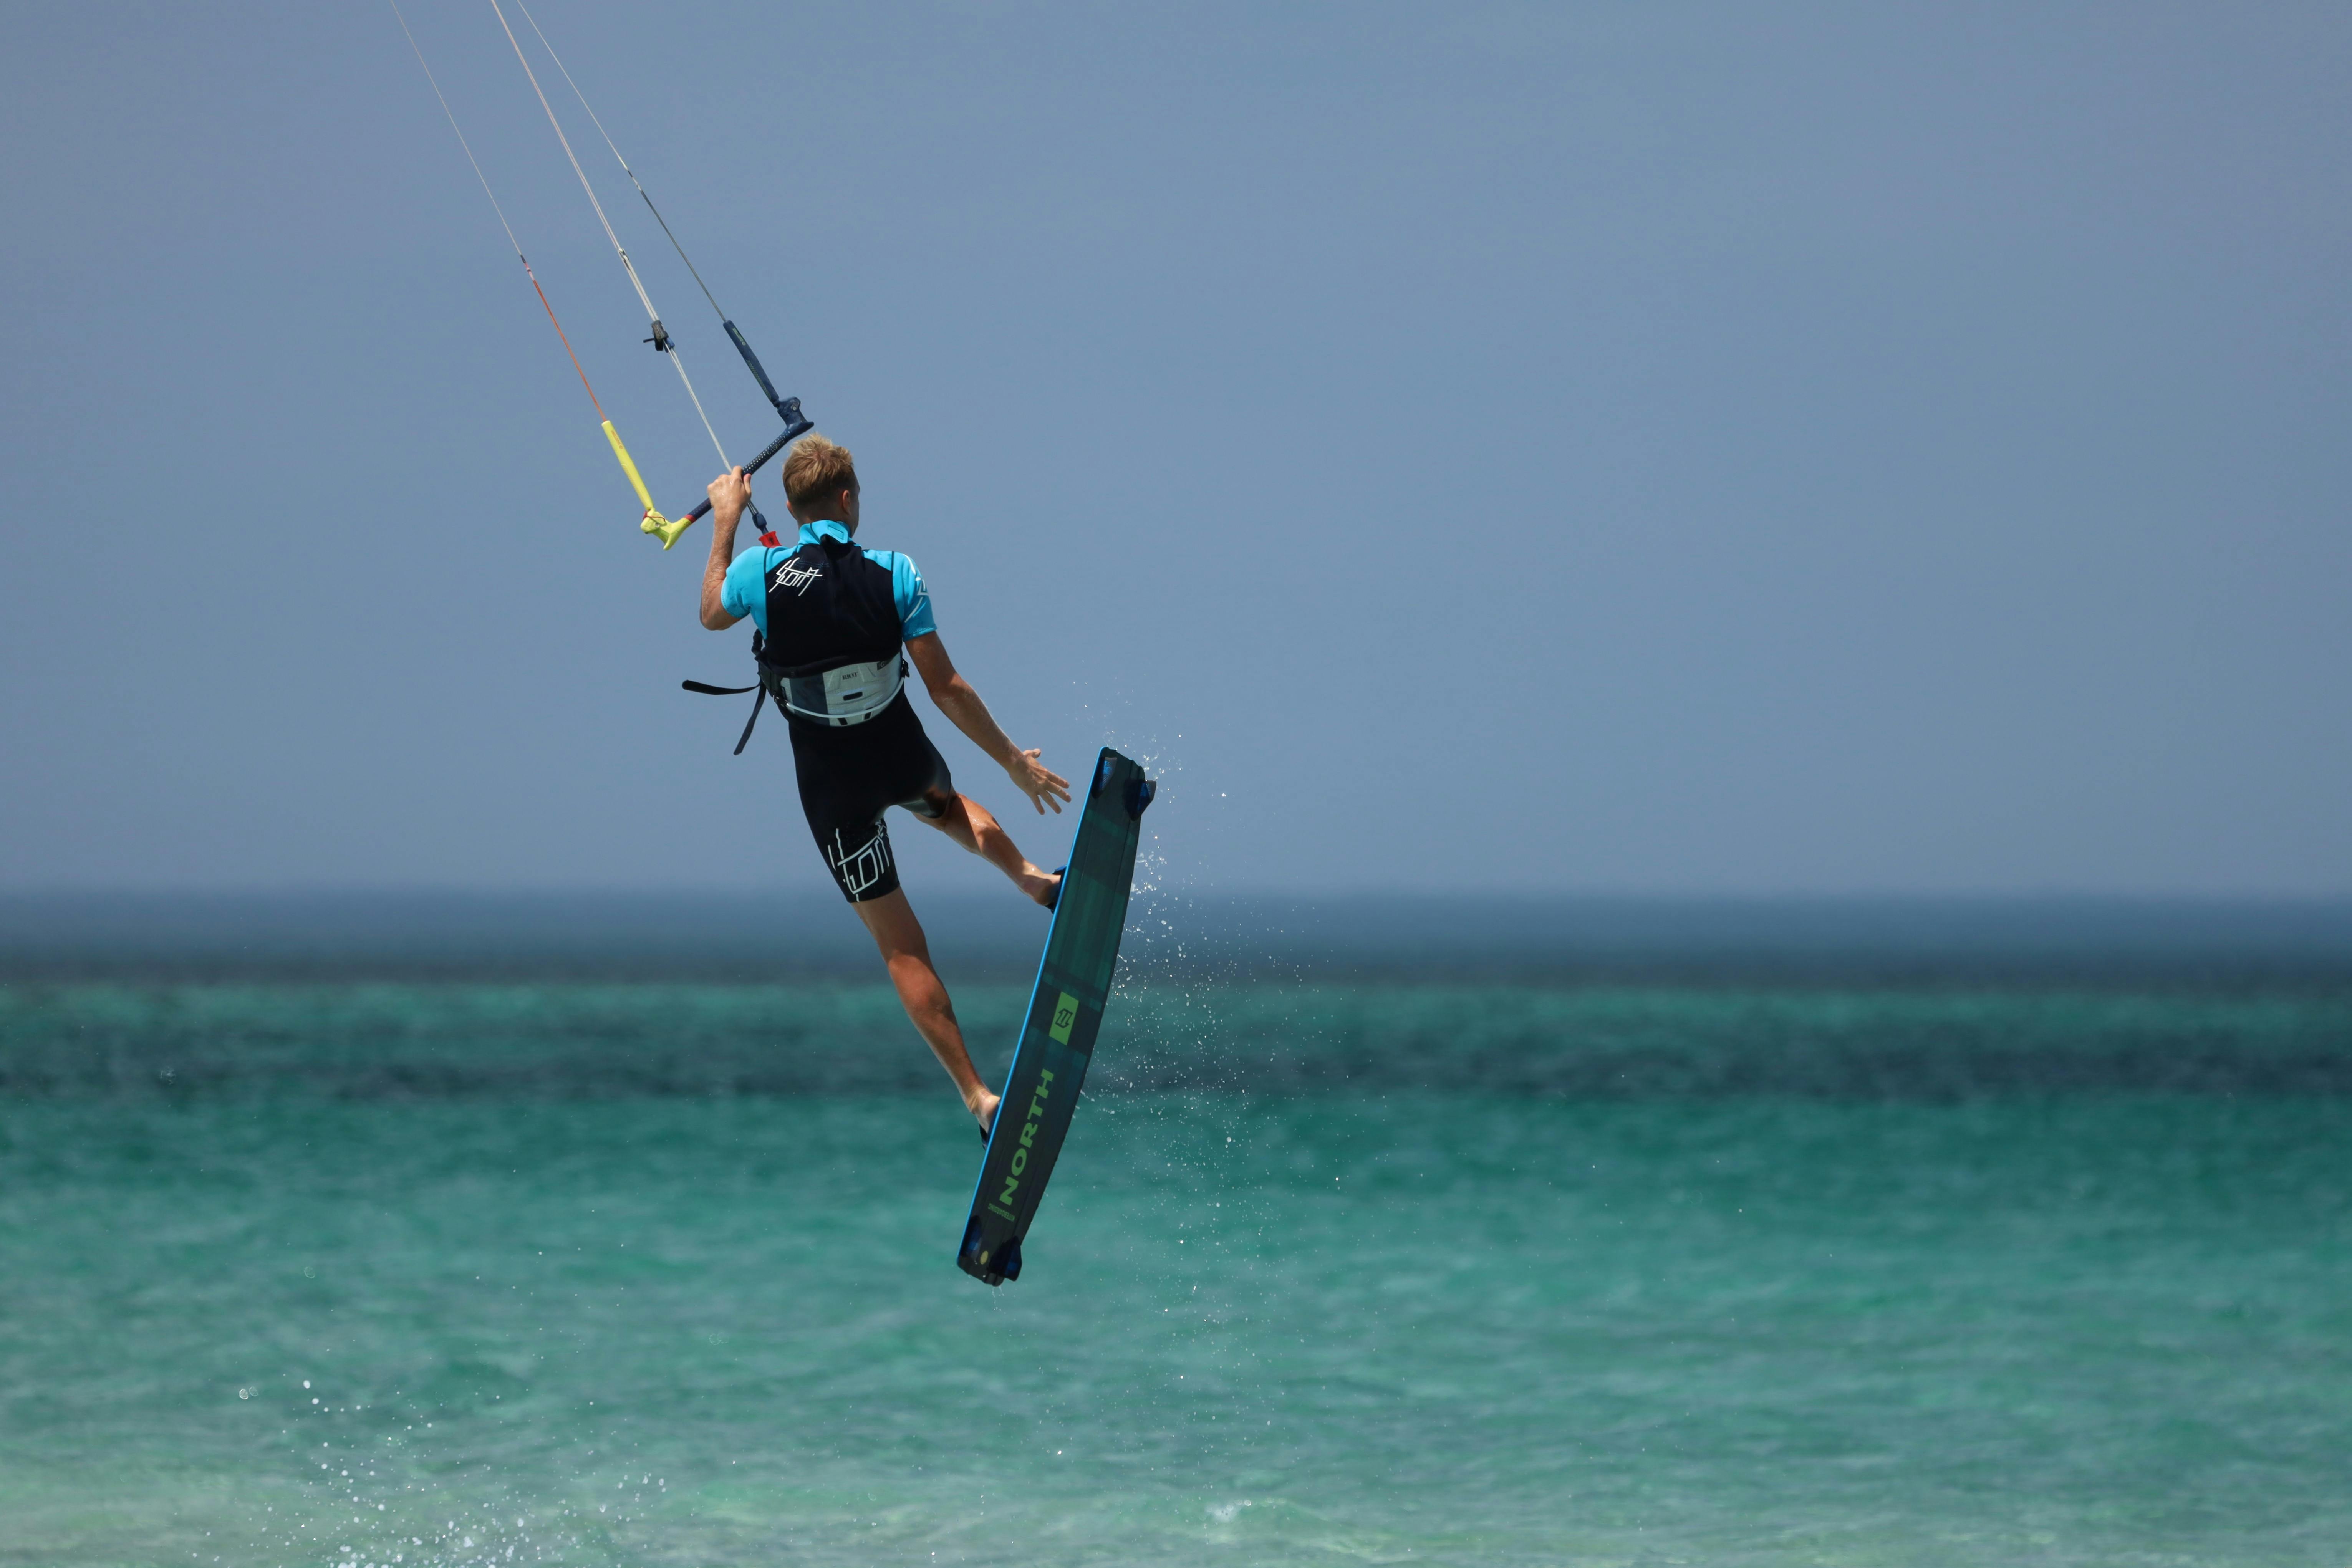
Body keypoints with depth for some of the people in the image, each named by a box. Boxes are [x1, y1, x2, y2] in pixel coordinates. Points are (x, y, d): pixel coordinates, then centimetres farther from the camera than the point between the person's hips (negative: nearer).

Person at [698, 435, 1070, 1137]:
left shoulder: (762, 574, -16)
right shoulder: (895, 576, -14)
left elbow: (712, 613, 9)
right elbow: (946, 689, -12)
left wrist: (725, 521, 20)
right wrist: (1013, 760, -1)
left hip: (832, 783, -1)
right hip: (904, 757, 1)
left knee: (901, 947, 4)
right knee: (946, 803, 42)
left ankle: (977, 1095, 1)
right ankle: (1032, 877, 22)